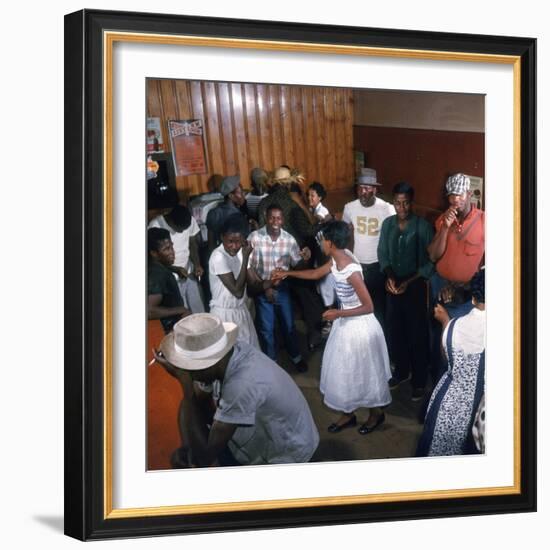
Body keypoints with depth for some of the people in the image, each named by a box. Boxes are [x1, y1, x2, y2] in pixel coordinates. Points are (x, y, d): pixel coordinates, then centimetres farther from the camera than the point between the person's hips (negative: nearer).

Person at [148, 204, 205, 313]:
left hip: (190, 275, 4)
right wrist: (175, 269, -25)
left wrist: (197, 264, -8)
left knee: (199, 313, 10)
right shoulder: (156, 226, -21)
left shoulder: (191, 221, -8)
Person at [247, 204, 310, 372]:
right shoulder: (254, 237, -17)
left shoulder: (289, 239, -9)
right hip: (262, 289, -2)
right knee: (266, 328, 12)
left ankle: (296, 356, 38)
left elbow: (297, 263, -1)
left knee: (289, 324, 16)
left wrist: (305, 258, -24)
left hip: (282, 288, 2)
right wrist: (263, 286, -15)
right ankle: (271, 360, 32)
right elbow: (248, 266, -12)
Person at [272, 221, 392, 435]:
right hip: (345, 322, 9)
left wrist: (338, 313, -23)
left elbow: (368, 307, -27)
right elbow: (316, 273, 14)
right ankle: (348, 414, 36)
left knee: (364, 372, 11)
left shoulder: (352, 271, -32)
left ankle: (376, 413, 35)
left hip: (359, 325, -8)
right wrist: (287, 273, 17)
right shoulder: (337, 259, -7)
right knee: (342, 369, 19)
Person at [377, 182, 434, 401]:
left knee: (417, 334, 4)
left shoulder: (423, 226, -15)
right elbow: (382, 254, 6)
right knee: (395, 331, 15)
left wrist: (408, 282, -18)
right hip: (393, 286, 4)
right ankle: (402, 371, 35)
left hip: (415, 286, -4)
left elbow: (430, 262, -12)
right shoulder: (387, 224, -1)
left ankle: (419, 380, 18)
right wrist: (389, 276, -11)